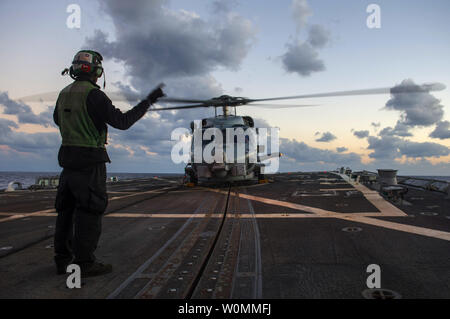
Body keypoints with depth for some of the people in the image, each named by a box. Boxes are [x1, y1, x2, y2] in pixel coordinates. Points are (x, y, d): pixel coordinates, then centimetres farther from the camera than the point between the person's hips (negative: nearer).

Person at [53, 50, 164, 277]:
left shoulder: (64, 94, 11)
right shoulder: (94, 95, -14)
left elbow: (57, 119, 28)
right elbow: (122, 121, -17)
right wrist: (148, 101, -12)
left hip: (68, 157, 9)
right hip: (90, 160, -8)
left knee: (67, 209, 13)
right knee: (90, 211, -2)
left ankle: (63, 260, 21)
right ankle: (84, 263, 3)